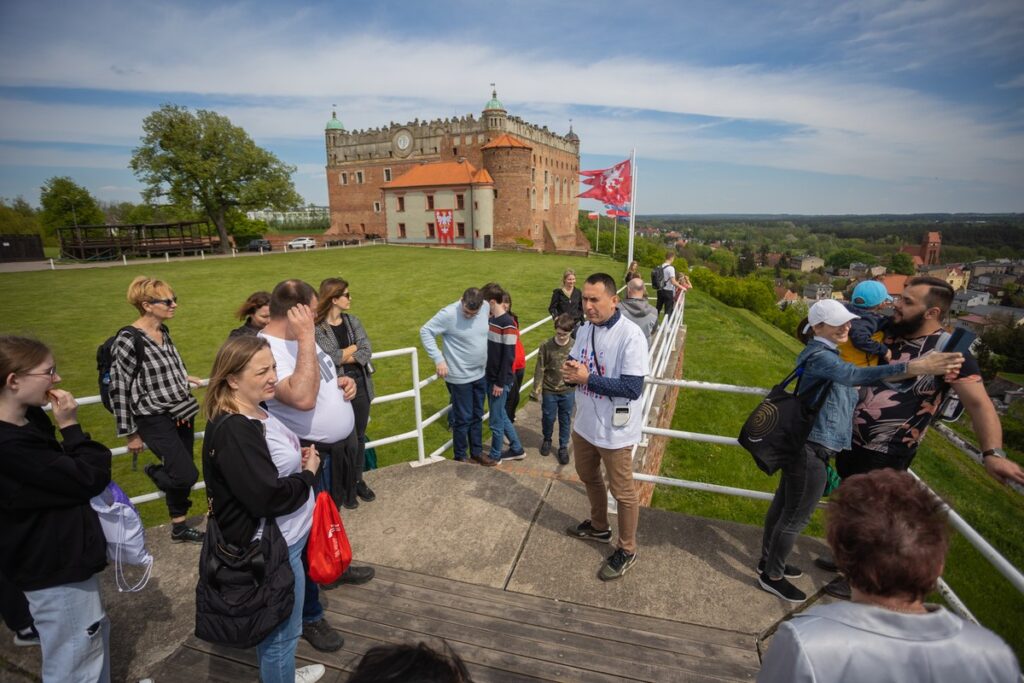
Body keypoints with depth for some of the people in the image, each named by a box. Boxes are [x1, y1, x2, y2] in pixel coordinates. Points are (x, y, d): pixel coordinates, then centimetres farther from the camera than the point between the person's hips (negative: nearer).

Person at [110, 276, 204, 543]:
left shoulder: (163, 331, 4)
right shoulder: (127, 341, -18)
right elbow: (119, 390, -13)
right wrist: (131, 434, -9)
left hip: (182, 413, 7)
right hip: (156, 420, -7)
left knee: (181, 473, 14)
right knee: (186, 475, -8)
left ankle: (179, 527, 34)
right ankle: (154, 471, 25)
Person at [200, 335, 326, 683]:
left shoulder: (256, 412, 3)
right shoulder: (233, 431, -27)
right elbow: (267, 497, -31)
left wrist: (299, 458, 1)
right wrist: (308, 473, -14)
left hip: (283, 538, 10)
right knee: (281, 630, 11)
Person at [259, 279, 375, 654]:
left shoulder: (299, 340, 4)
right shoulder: (266, 350, -26)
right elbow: (303, 397, -40)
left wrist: (342, 382, -3)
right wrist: (306, 337, -36)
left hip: (336, 448, 9)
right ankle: (308, 615, 29)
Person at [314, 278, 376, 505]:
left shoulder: (352, 321, 5)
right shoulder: (316, 327, -13)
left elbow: (367, 350, -4)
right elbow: (325, 358, -22)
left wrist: (341, 357, -17)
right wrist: (352, 348, -9)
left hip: (360, 385, 5)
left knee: (359, 436, 16)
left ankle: (358, 479, 33)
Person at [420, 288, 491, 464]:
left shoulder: (486, 307, -6)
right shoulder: (449, 314, -22)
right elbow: (425, 332, -15)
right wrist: (438, 359, -19)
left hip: (480, 374, 6)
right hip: (460, 377, -6)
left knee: (477, 416, 19)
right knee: (463, 419, 6)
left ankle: (477, 451, 37)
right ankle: (460, 457, 25)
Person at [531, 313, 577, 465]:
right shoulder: (546, 346, -12)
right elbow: (540, 369, -7)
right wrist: (537, 390, -7)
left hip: (568, 391, 0)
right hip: (549, 391, 0)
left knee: (565, 421, 13)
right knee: (548, 418, 15)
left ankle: (563, 447, 31)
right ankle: (546, 440, 42)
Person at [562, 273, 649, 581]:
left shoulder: (630, 335, -23)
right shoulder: (584, 330, 0)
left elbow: (633, 388, -27)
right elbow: (574, 364, 10)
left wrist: (587, 378, -29)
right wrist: (569, 371, -14)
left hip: (615, 431, -7)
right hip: (584, 424, 8)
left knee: (622, 492, 11)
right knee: (589, 478, 26)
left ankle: (627, 551, 33)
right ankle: (599, 527, 51)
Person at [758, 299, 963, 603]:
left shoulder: (825, 353, 13)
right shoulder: (819, 356, -21)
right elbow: (856, 375, -40)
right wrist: (914, 368, -50)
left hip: (803, 444, 10)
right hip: (812, 450, -10)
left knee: (783, 505, 20)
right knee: (796, 517, 3)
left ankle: (768, 562, 36)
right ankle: (771, 576, 19)